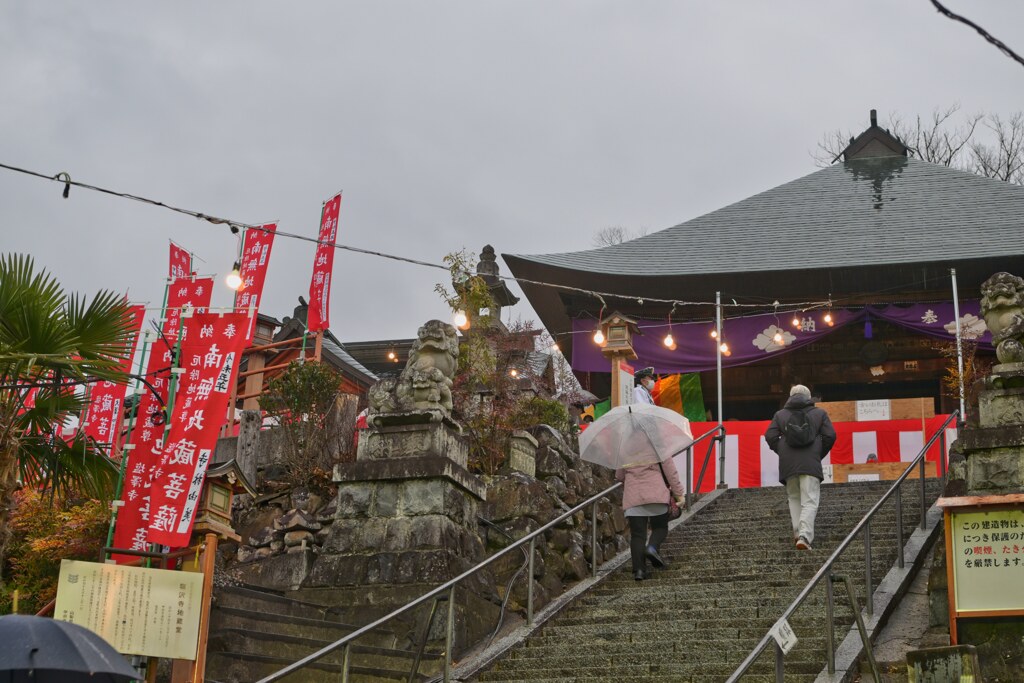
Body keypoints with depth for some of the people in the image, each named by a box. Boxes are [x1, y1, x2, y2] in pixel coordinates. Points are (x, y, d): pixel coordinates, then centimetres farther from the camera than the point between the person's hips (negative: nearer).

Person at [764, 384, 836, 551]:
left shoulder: (780, 415, 12)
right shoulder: (819, 413, 9)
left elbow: (770, 436, 3)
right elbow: (830, 436, 2)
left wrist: (782, 453, 12)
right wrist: (820, 454, 13)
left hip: (788, 464, 2)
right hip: (811, 463, -2)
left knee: (794, 498, 18)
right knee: (810, 501, -4)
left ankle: (798, 532, 8)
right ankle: (804, 536, -19)